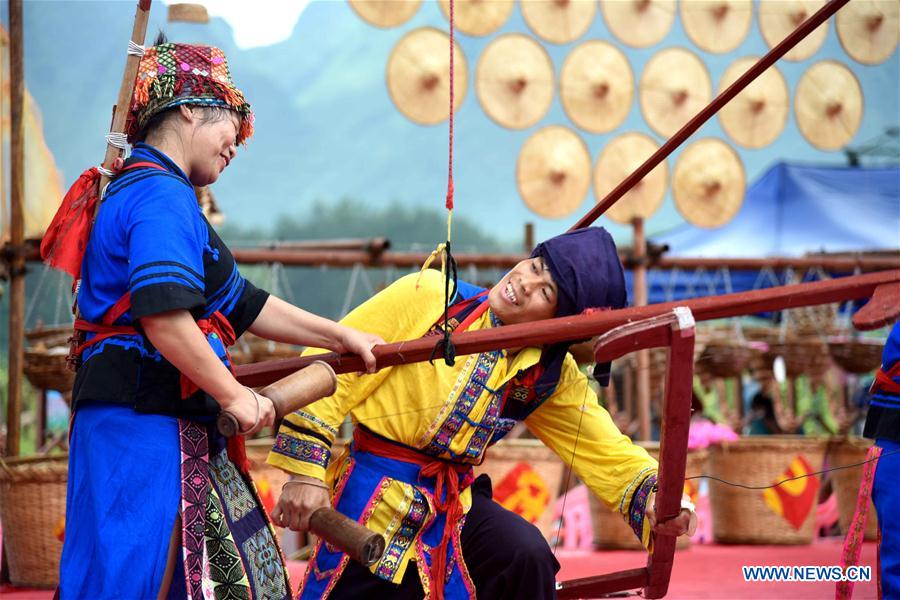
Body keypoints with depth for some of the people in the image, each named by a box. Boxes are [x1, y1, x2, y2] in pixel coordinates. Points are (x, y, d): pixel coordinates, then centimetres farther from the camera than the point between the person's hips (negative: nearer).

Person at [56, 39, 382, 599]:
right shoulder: (161, 196, -11)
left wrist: (341, 335, 30)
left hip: (181, 430, 11)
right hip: (143, 426, -11)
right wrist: (233, 395, -16)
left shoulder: (152, 192, 24)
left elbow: (243, 305, 30)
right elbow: (163, 315, -25)